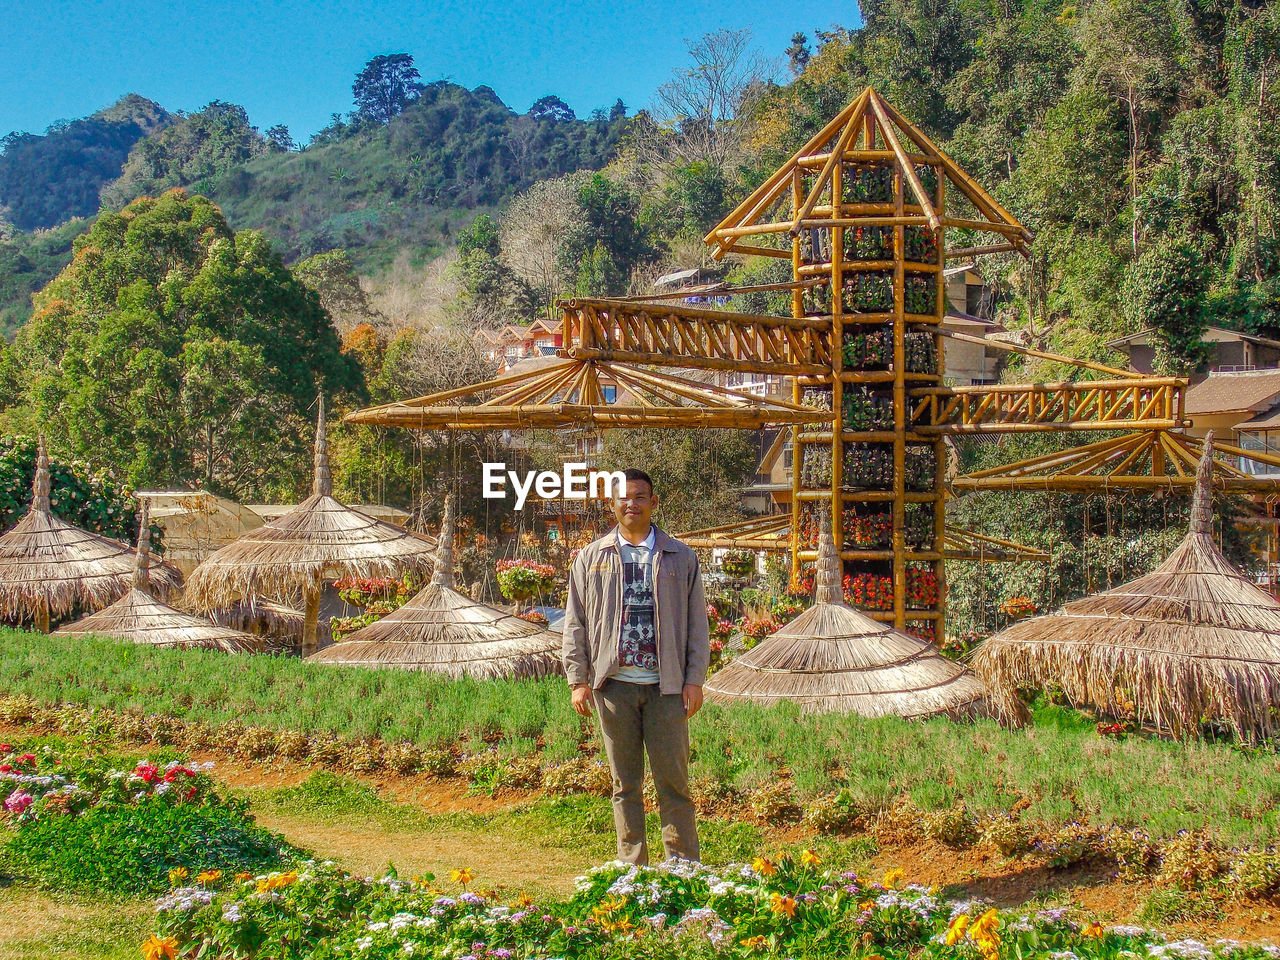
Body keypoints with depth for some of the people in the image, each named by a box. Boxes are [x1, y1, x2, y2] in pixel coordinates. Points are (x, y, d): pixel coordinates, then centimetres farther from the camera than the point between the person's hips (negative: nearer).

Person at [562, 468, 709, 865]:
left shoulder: (679, 557, 8)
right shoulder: (592, 557, 10)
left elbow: (697, 622, 8)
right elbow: (575, 624, 10)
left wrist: (694, 679, 0)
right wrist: (578, 680, 1)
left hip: (666, 685, -1)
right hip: (614, 684, 1)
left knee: (673, 780, -2)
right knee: (625, 783, 8)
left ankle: (684, 865, 6)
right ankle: (631, 864, 15)